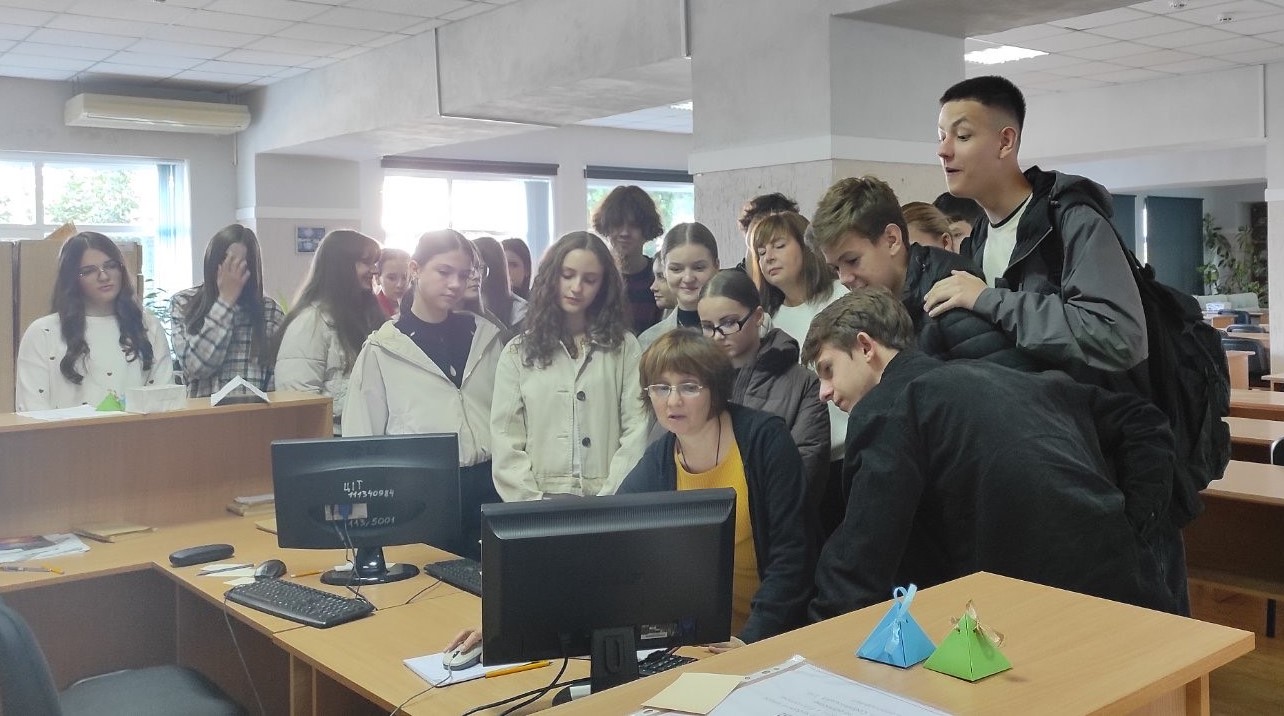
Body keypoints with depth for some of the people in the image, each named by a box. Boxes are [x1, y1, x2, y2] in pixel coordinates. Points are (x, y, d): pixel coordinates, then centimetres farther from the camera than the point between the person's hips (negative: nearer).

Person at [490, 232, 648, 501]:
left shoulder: (624, 347, 10)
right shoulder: (518, 352, 11)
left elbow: (636, 430, 2)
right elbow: (506, 441, 5)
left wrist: (610, 499, -9)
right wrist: (533, 505, -7)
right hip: (541, 499, 0)